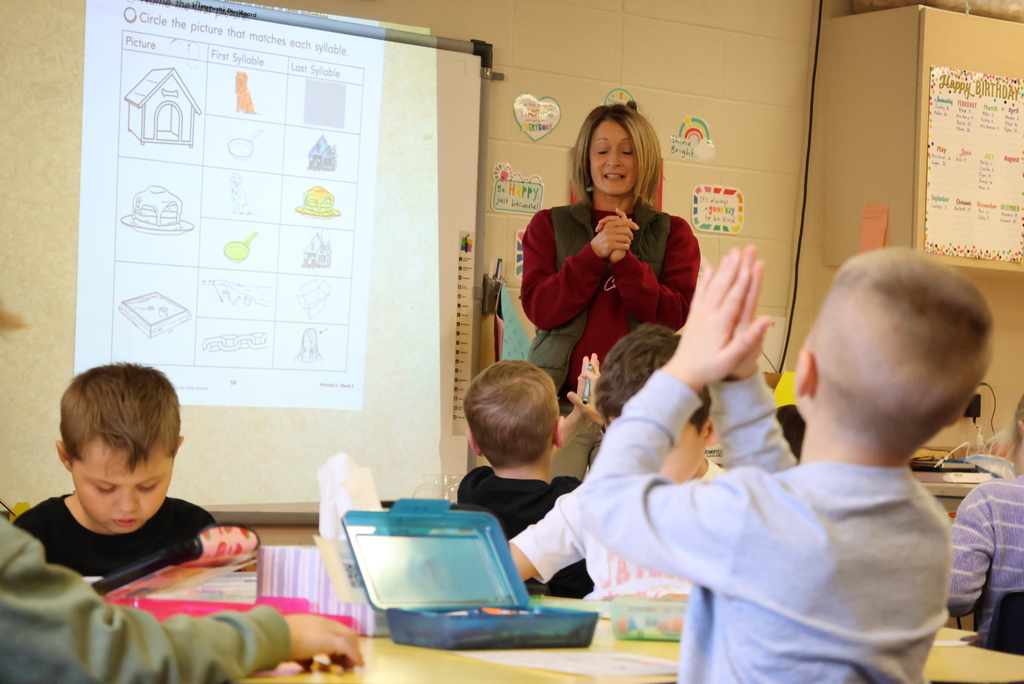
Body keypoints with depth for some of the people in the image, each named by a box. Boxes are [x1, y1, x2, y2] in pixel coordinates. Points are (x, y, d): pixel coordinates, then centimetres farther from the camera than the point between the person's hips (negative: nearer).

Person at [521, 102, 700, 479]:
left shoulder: (672, 233, 12)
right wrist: (594, 253, -10)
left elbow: (673, 316, -1)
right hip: (561, 399, 0)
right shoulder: (549, 226, 13)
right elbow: (538, 309, 0)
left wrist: (624, 260, -13)